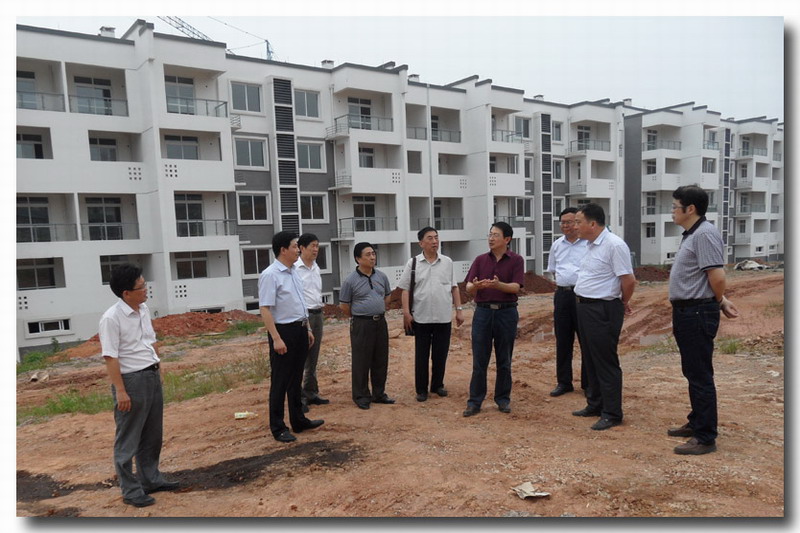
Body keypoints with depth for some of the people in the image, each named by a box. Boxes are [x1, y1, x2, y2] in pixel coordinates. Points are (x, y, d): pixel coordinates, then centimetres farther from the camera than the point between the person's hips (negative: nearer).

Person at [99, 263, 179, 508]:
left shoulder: (144, 309, 6)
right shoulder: (111, 318, -17)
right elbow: (110, 357, -18)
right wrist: (120, 390, -19)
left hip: (152, 377, 8)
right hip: (131, 380, -8)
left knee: (153, 434, 18)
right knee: (128, 439, 6)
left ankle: (150, 478, 33)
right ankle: (131, 491, 17)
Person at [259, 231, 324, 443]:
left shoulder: (294, 272, 10)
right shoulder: (270, 275, -16)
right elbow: (265, 309, -20)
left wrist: (307, 329, 18)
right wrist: (276, 339, -23)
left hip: (299, 330, 9)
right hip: (283, 331, -8)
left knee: (296, 378, 18)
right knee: (280, 381, 2)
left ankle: (298, 420, 31)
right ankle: (278, 428, 15)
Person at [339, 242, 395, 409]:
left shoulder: (382, 276, 4)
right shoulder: (350, 280, -10)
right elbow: (344, 305, -2)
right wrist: (359, 317, 6)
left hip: (380, 322, 5)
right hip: (361, 324, -5)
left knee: (381, 360, 11)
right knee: (361, 361, 2)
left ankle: (379, 393, 25)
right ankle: (361, 396, 14)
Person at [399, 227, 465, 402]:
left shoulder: (447, 262, 6)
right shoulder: (413, 263, -1)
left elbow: (454, 287, 10)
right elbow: (405, 290, -2)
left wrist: (459, 309, 6)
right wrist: (406, 313, -8)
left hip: (444, 318, 2)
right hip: (421, 318, -2)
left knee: (440, 354, 10)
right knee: (421, 355, 7)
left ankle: (438, 385, 27)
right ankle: (421, 389, 18)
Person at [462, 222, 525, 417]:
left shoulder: (516, 260, 0)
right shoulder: (480, 260, 7)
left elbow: (516, 287, -12)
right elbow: (468, 287, 0)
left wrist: (498, 285, -31)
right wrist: (475, 286, -24)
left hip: (506, 313, -1)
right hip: (483, 312, 2)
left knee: (504, 360, 8)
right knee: (479, 360, 3)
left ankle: (503, 399, 22)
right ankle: (475, 401, 11)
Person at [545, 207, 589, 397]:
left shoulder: (589, 243, -6)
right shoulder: (557, 245, 13)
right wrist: (564, 282, 13)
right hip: (562, 295, 5)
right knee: (562, 341, 11)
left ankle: (588, 383, 14)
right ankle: (563, 382, 22)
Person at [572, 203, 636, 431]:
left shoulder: (614, 245, -18)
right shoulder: (592, 245, 12)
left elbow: (629, 280, -19)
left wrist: (623, 303, -4)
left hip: (603, 311, -10)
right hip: (586, 307, 10)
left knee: (606, 363, 0)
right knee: (590, 360, 18)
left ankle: (611, 414, 11)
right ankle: (595, 405, 33)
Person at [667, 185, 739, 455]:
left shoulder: (705, 234, -17)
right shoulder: (691, 235, 15)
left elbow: (717, 277, -21)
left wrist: (719, 303, -5)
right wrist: (721, 300, 10)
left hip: (698, 314, -10)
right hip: (686, 312, 10)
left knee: (701, 376, -3)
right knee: (692, 372, 19)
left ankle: (705, 437, 7)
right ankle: (696, 423, 33)